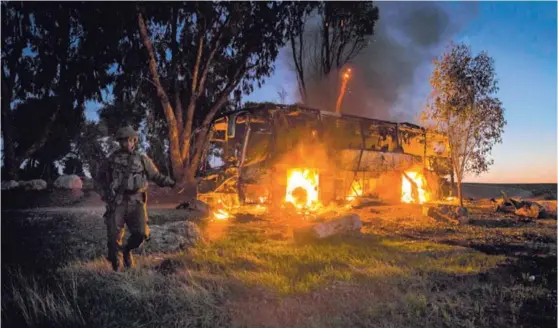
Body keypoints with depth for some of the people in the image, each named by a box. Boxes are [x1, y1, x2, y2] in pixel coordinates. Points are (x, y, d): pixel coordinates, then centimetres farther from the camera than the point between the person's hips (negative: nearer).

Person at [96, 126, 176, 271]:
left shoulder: (142, 159, 8)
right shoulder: (112, 159, 9)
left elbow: (156, 176, 12)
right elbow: (101, 175, 25)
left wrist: (171, 182, -1)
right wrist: (107, 189, 12)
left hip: (136, 202, 0)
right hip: (117, 203, 0)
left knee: (141, 233, -15)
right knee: (114, 236, -5)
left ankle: (127, 250, 17)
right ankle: (116, 267, 14)